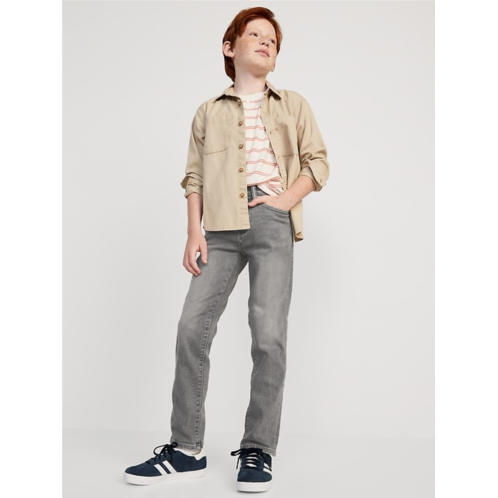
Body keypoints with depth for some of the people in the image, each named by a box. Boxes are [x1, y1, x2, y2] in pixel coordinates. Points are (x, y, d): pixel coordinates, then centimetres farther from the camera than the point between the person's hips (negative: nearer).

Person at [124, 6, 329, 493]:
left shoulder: (293, 105, 20)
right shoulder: (208, 112, 21)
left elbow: (317, 161, 14)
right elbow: (194, 176, 14)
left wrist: (287, 200, -4)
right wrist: (194, 231, 1)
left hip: (271, 222, -1)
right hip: (220, 225, 1)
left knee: (269, 335, -10)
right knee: (192, 327, -8)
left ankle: (258, 450, 1)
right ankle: (186, 448, 3)